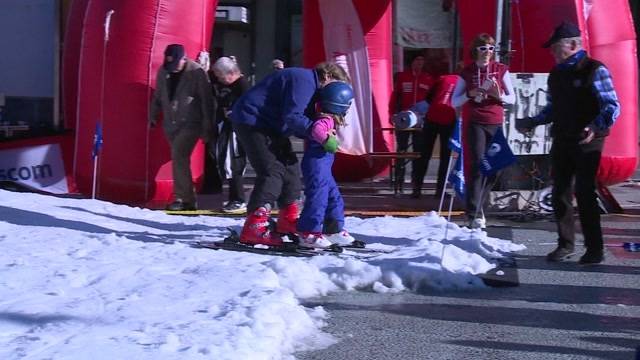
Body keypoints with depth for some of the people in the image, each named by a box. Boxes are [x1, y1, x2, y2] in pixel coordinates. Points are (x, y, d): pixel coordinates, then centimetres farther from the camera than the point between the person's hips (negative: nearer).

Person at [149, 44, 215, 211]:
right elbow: (158, 96, 18)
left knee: (179, 156, -18)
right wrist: (153, 116, 16)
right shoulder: (163, 71, 4)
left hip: (190, 123, -6)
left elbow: (207, 101, -11)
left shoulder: (196, 72, -13)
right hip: (171, 124, 6)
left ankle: (183, 199, -12)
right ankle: (188, 198, 19)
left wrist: (207, 127, -11)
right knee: (179, 158, 9)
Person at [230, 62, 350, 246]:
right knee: (272, 170, -20)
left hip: (269, 125, 11)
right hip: (251, 121, -11)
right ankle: (254, 227, -24)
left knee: (290, 167, 12)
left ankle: (288, 221, 23)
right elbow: (292, 117, -30)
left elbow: (302, 118, 8)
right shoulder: (303, 80, -20)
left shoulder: (309, 83, 13)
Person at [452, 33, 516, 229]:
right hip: (475, 123, -3)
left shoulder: (501, 70, 5)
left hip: (496, 123, 3)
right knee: (478, 166, -14)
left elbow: (512, 98, 7)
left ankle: (476, 205, 27)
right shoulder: (467, 72, 3)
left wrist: (499, 96, -14)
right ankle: (473, 214, -12)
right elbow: (454, 102, 4)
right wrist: (470, 94, -14)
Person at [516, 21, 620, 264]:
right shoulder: (556, 74, 12)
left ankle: (595, 249, 5)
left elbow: (612, 106, -14)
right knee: (560, 193, 8)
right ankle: (566, 245, 20)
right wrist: (531, 123, 13)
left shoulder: (594, 70, -9)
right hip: (562, 141, 7)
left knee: (585, 194, -6)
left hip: (586, 142, -7)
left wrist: (597, 126, -30)